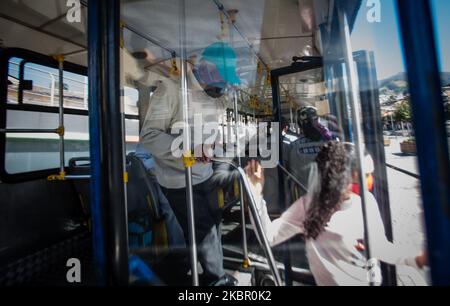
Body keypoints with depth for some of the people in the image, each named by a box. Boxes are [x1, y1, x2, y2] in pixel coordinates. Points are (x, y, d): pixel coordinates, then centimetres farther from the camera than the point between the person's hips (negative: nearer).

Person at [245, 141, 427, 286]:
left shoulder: (366, 201, -8)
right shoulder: (308, 206, -20)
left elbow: (379, 245, 5)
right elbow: (269, 236, -23)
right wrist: (257, 195, -34)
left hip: (373, 280, 3)